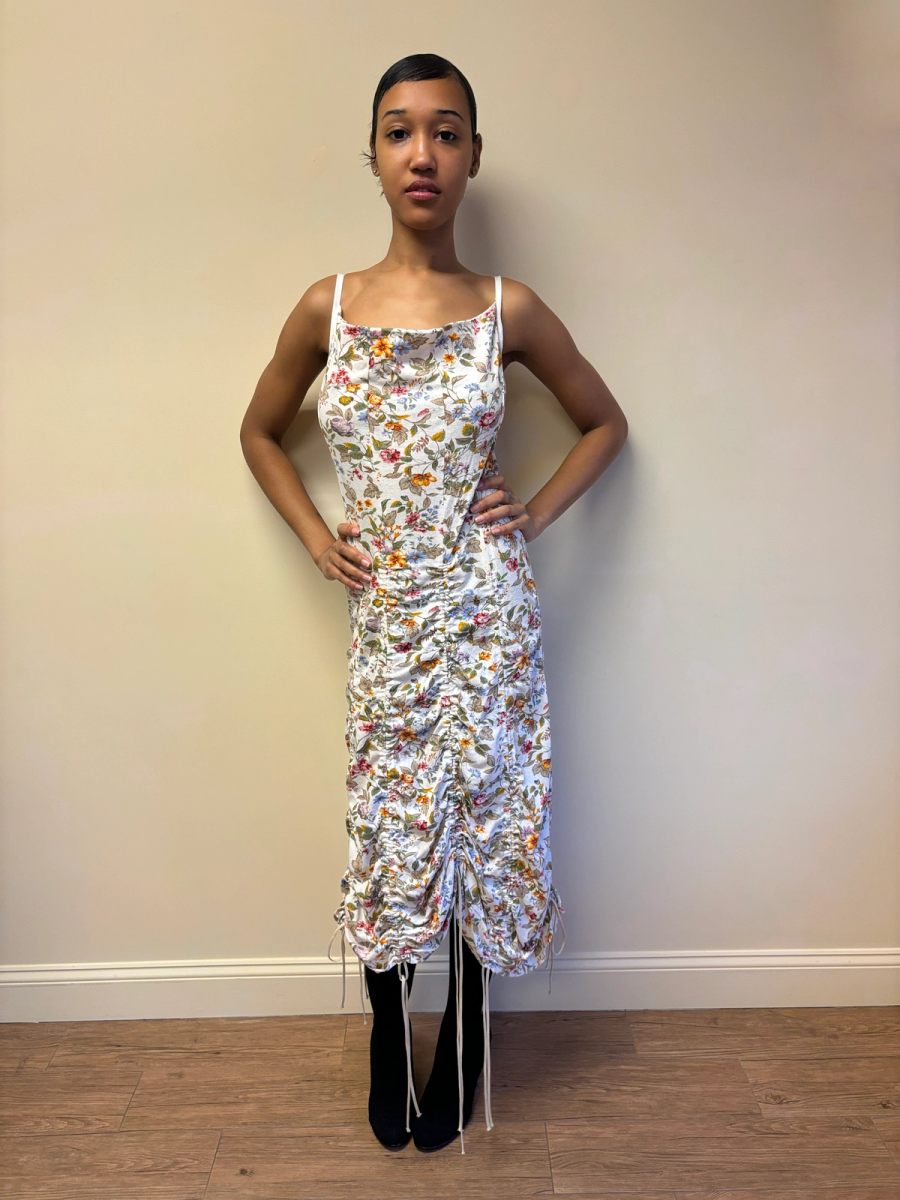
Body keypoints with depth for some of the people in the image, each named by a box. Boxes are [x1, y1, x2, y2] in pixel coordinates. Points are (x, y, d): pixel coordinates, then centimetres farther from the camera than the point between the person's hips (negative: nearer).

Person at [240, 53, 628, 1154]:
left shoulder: (510, 311, -1)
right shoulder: (327, 309, 2)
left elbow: (605, 422, 12)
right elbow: (260, 432, 16)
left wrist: (537, 511, -1)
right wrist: (312, 534, 3)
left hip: (486, 614, -1)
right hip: (385, 617, 1)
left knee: (482, 822, 9)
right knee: (388, 829, 12)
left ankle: (461, 1052, 36)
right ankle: (387, 1048, 38)